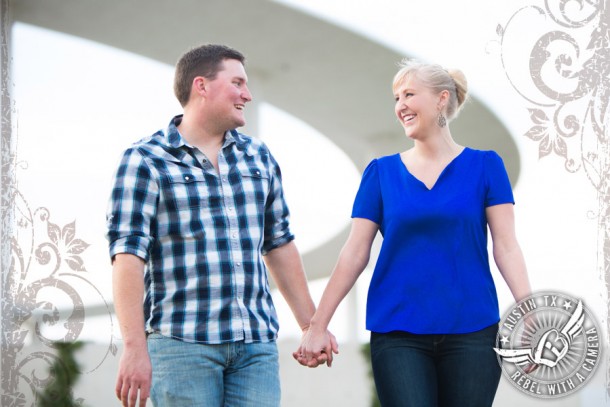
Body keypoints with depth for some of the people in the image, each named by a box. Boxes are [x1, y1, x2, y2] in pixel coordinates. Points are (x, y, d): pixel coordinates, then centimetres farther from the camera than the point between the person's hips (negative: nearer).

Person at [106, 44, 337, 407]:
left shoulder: (259, 157, 16)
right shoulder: (145, 160, -1)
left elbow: (279, 243, 22)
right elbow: (128, 254, -10)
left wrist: (311, 323, 19)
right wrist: (135, 347, -18)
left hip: (257, 343, 5)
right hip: (181, 340, -4)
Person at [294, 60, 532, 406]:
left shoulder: (484, 166, 4)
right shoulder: (382, 172, 7)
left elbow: (506, 247, -1)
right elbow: (355, 253, 5)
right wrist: (318, 325, 0)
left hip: (471, 330, 0)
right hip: (398, 334, 0)